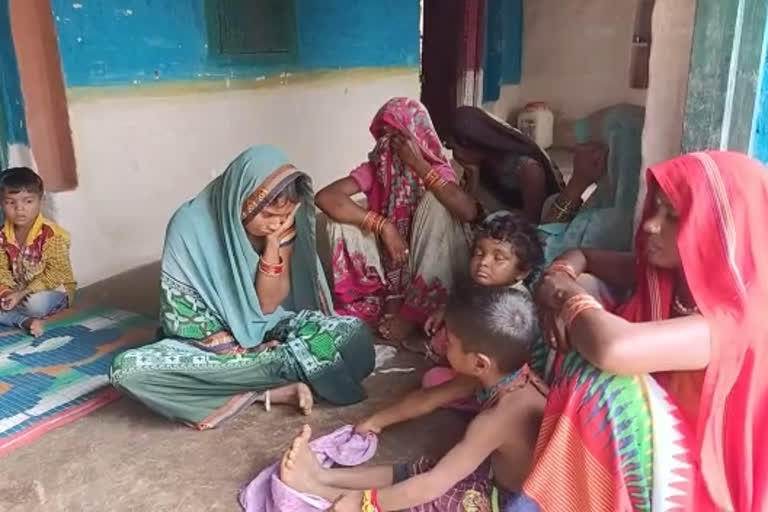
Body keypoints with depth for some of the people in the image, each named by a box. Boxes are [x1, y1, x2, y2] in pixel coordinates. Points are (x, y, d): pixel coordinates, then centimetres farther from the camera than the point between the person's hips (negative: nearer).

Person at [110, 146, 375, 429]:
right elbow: (180, 310, -13)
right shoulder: (190, 225, -19)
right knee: (128, 370, -30)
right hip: (216, 337, -1)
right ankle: (277, 388, -27)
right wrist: (233, 346, -20)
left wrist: (274, 244, -24)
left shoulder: (286, 223, -13)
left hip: (272, 329, 1)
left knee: (353, 333, -26)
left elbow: (268, 305, -11)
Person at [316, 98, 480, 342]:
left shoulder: (436, 168, -10)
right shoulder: (375, 168, -9)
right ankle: (392, 300, -10)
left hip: (428, 273, -1)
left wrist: (419, 165, -28)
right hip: (388, 267, 1)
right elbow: (325, 197, -25)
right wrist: (383, 226, -31)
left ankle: (414, 310, -16)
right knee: (343, 219, -20)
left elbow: (469, 211, -31)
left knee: (435, 201, -26)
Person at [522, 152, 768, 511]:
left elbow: (613, 348, -42)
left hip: (677, 476, -7)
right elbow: (585, 257, 5)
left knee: (596, 381, -23)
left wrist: (570, 296, -24)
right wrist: (566, 270, -16)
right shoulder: (672, 277, -7)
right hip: (641, 440, 7)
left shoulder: (734, 322, -26)